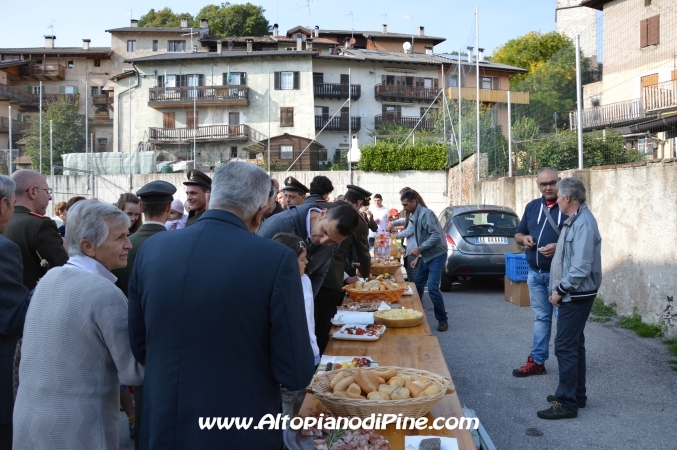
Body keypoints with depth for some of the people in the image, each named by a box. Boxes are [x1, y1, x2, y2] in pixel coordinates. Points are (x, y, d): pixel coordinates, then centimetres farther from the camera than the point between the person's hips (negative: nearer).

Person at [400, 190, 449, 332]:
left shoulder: (425, 213, -19)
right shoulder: (414, 216, 9)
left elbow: (436, 235, -25)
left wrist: (419, 249, -27)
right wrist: (418, 256, 16)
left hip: (437, 255, -9)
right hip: (426, 256, 9)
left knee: (432, 288, -14)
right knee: (417, 285, 12)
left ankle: (442, 320, -2)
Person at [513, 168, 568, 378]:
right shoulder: (532, 207, 11)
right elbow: (518, 235, 18)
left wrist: (559, 247, -26)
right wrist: (524, 239, -4)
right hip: (535, 274, 6)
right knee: (541, 318, 14)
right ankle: (537, 362, 21)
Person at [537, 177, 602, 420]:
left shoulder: (583, 223, -20)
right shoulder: (574, 220, 11)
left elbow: (581, 268, -25)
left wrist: (560, 290, -16)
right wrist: (559, 288, 14)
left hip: (577, 295, -10)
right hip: (572, 294, 10)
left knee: (565, 346, -7)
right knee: (574, 344, 17)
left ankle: (567, 402, 0)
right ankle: (577, 394, 28)